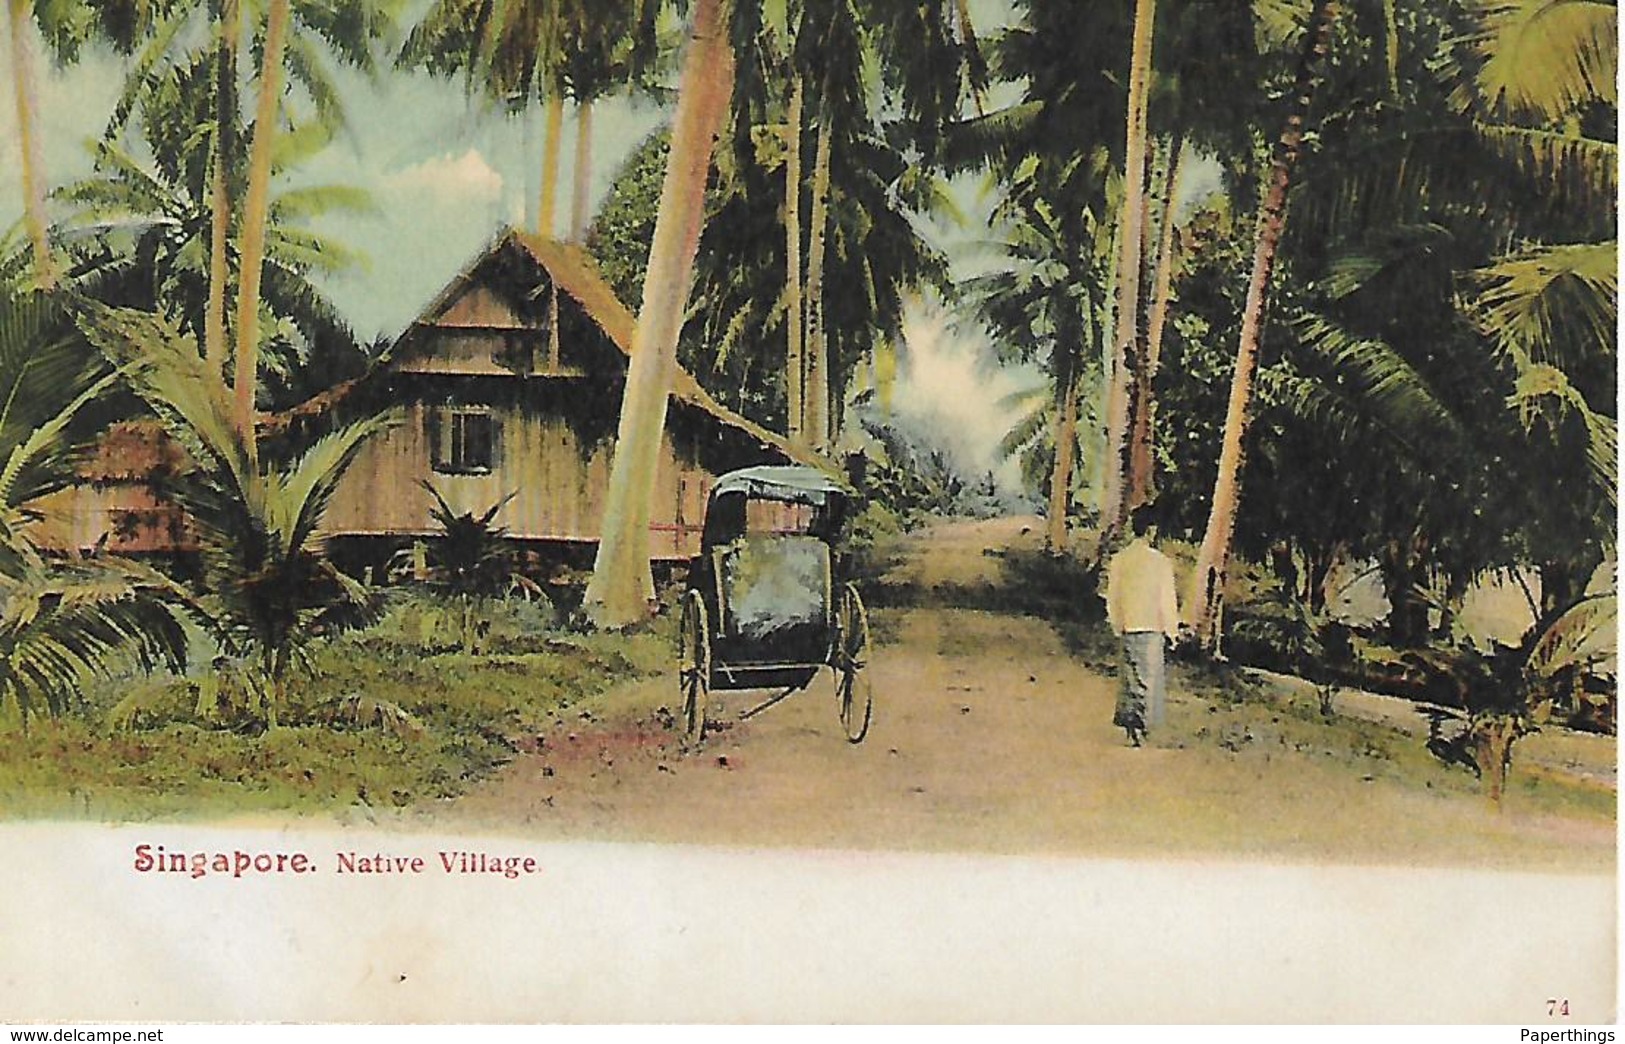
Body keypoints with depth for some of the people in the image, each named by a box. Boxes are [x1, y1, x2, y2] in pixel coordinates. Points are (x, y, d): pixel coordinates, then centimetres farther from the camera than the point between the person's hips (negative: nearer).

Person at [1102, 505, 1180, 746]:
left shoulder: (1118, 559, 1)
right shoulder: (1159, 561, -13)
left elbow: (1112, 597, 7)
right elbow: (1167, 599, -8)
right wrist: (1170, 630, 3)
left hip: (1128, 627, 4)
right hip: (1152, 627, -4)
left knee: (1130, 674, 14)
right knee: (1149, 676, 3)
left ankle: (1128, 720, 15)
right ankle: (1140, 725, 1)